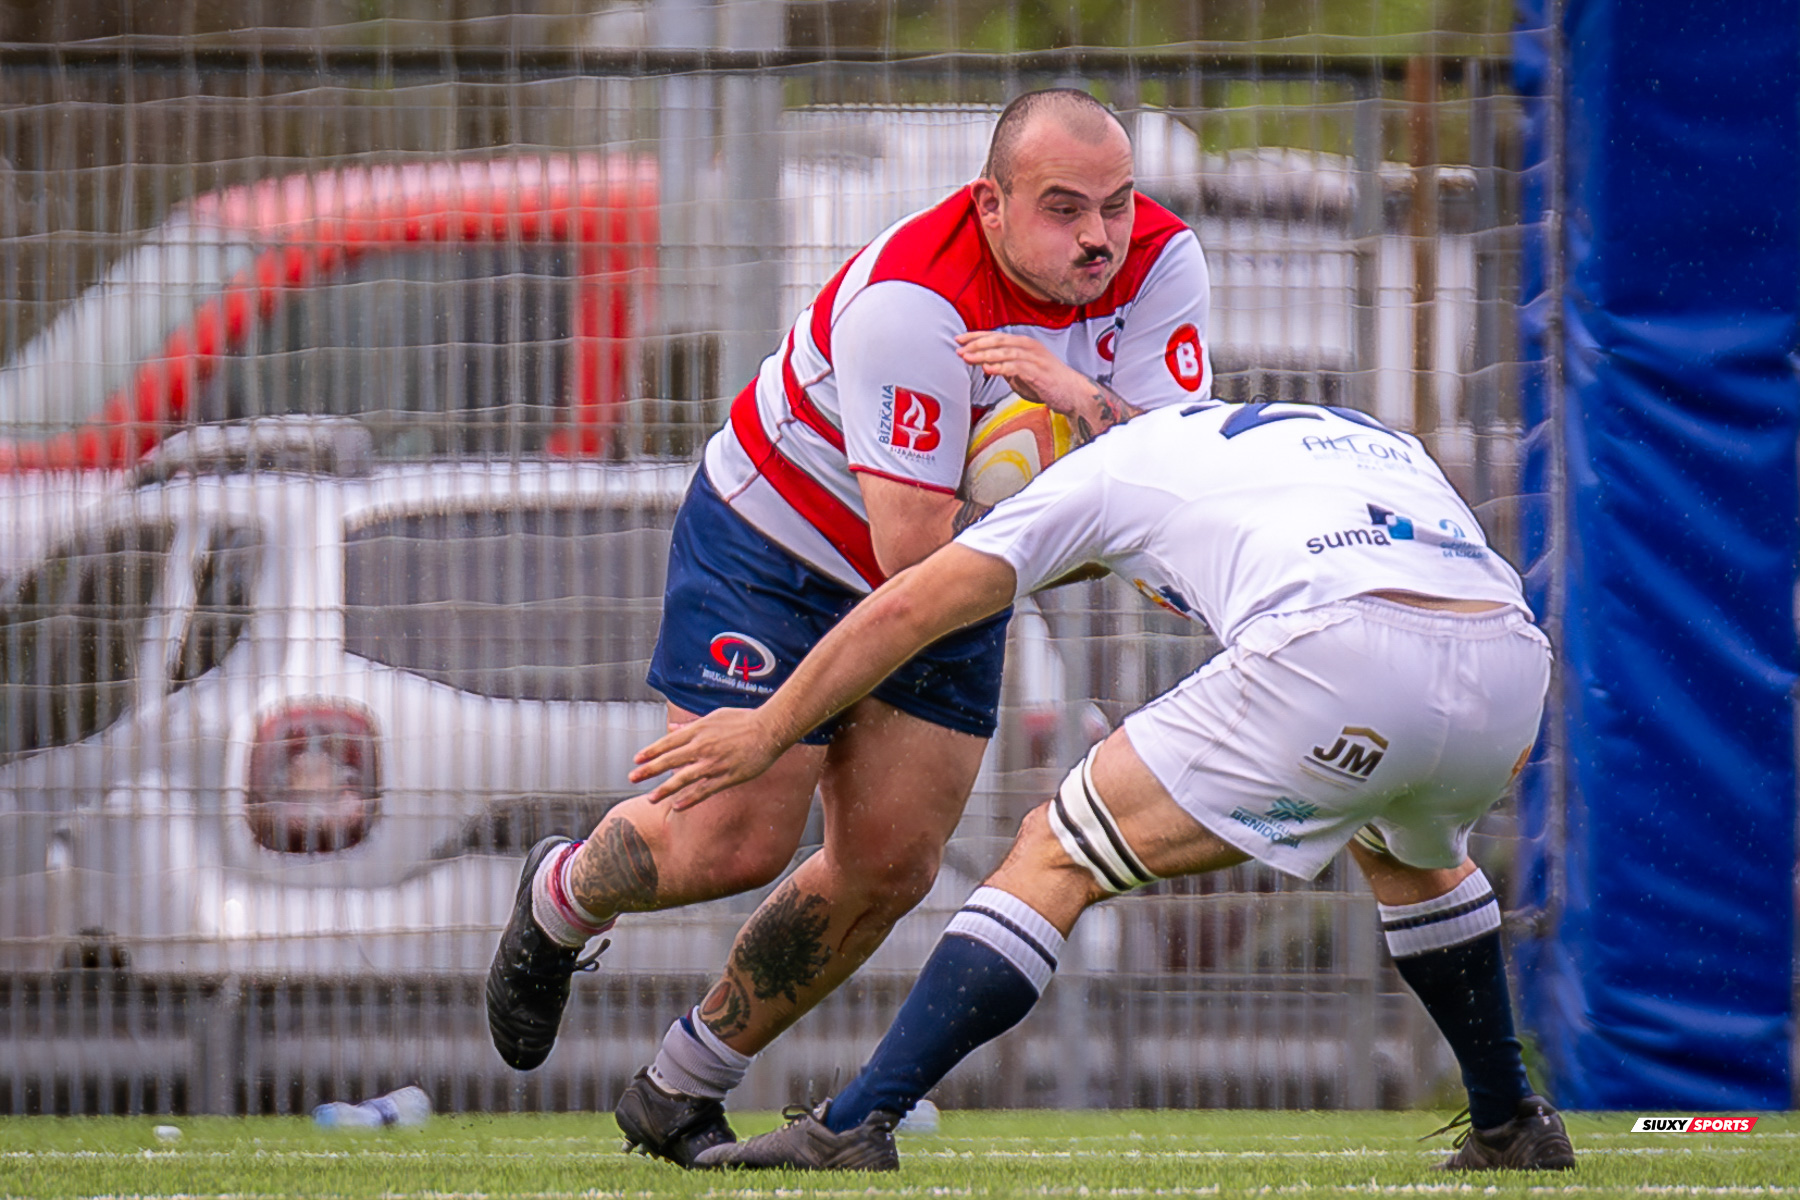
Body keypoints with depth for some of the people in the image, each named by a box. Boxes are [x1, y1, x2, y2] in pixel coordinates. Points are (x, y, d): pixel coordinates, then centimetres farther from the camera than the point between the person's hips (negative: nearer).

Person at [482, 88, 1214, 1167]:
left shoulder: (1162, 262, -17)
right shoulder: (909, 301, -35)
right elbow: (914, 550, -37)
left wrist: (1083, 397, -41)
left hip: (952, 586, 6)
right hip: (778, 542, -6)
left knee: (890, 865, 1)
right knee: (730, 845, -9)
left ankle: (682, 1092, 19)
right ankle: (561, 899, 27)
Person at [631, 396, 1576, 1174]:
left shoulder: (1124, 459, 28)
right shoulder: (1373, 441, 41)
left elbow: (909, 606, 27)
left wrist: (769, 728, 36)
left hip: (1335, 660, -5)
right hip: (1512, 658, 5)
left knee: (1059, 857, 8)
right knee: (1410, 850, 40)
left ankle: (856, 1123, -1)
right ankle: (1510, 1129, 41)